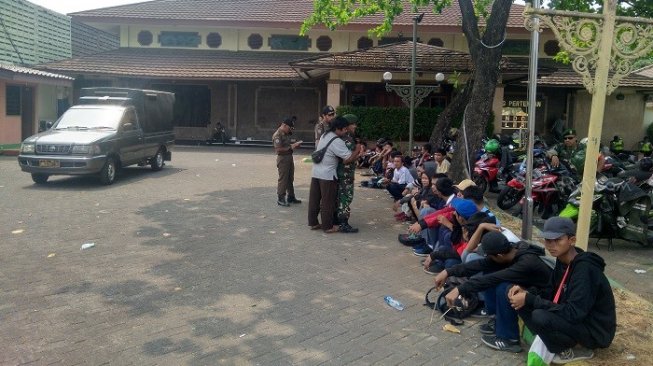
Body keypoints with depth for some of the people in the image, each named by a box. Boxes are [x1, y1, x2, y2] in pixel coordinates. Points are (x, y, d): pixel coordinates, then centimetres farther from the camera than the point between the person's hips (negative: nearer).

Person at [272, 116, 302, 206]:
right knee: (283, 179, -3)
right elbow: (278, 149, -23)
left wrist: (294, 145, 6)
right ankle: (280, 199, 5)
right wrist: (291, 147, -21)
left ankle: (291, 197, 26)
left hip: (289, 157, 9)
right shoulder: (277, 135, -16)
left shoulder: (286, 133, 12)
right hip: (282, 158, -9)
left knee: (290, 178, 16)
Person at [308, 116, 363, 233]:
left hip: (316, 173, 8)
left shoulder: (325, 135, 10)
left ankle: (313, 223, 23)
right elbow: (349, 158, -22)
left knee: (314, 199, 13)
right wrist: (358, 149, -4)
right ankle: (328, 226, 11)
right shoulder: (337, 141, -18)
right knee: (328, 202, 2)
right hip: (327, 175, -8)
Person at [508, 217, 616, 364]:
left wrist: (530, 300, -28)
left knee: (540, 316, -30)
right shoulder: (563, 260, 0)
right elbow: (553, 295, 9)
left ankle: (579, 348, -5)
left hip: (595, 330, -8)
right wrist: (526, 292, -11)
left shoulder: (585, 269, -26)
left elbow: (573, 313, -30)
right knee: (524, 303, -4)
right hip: (576, 319, 8)